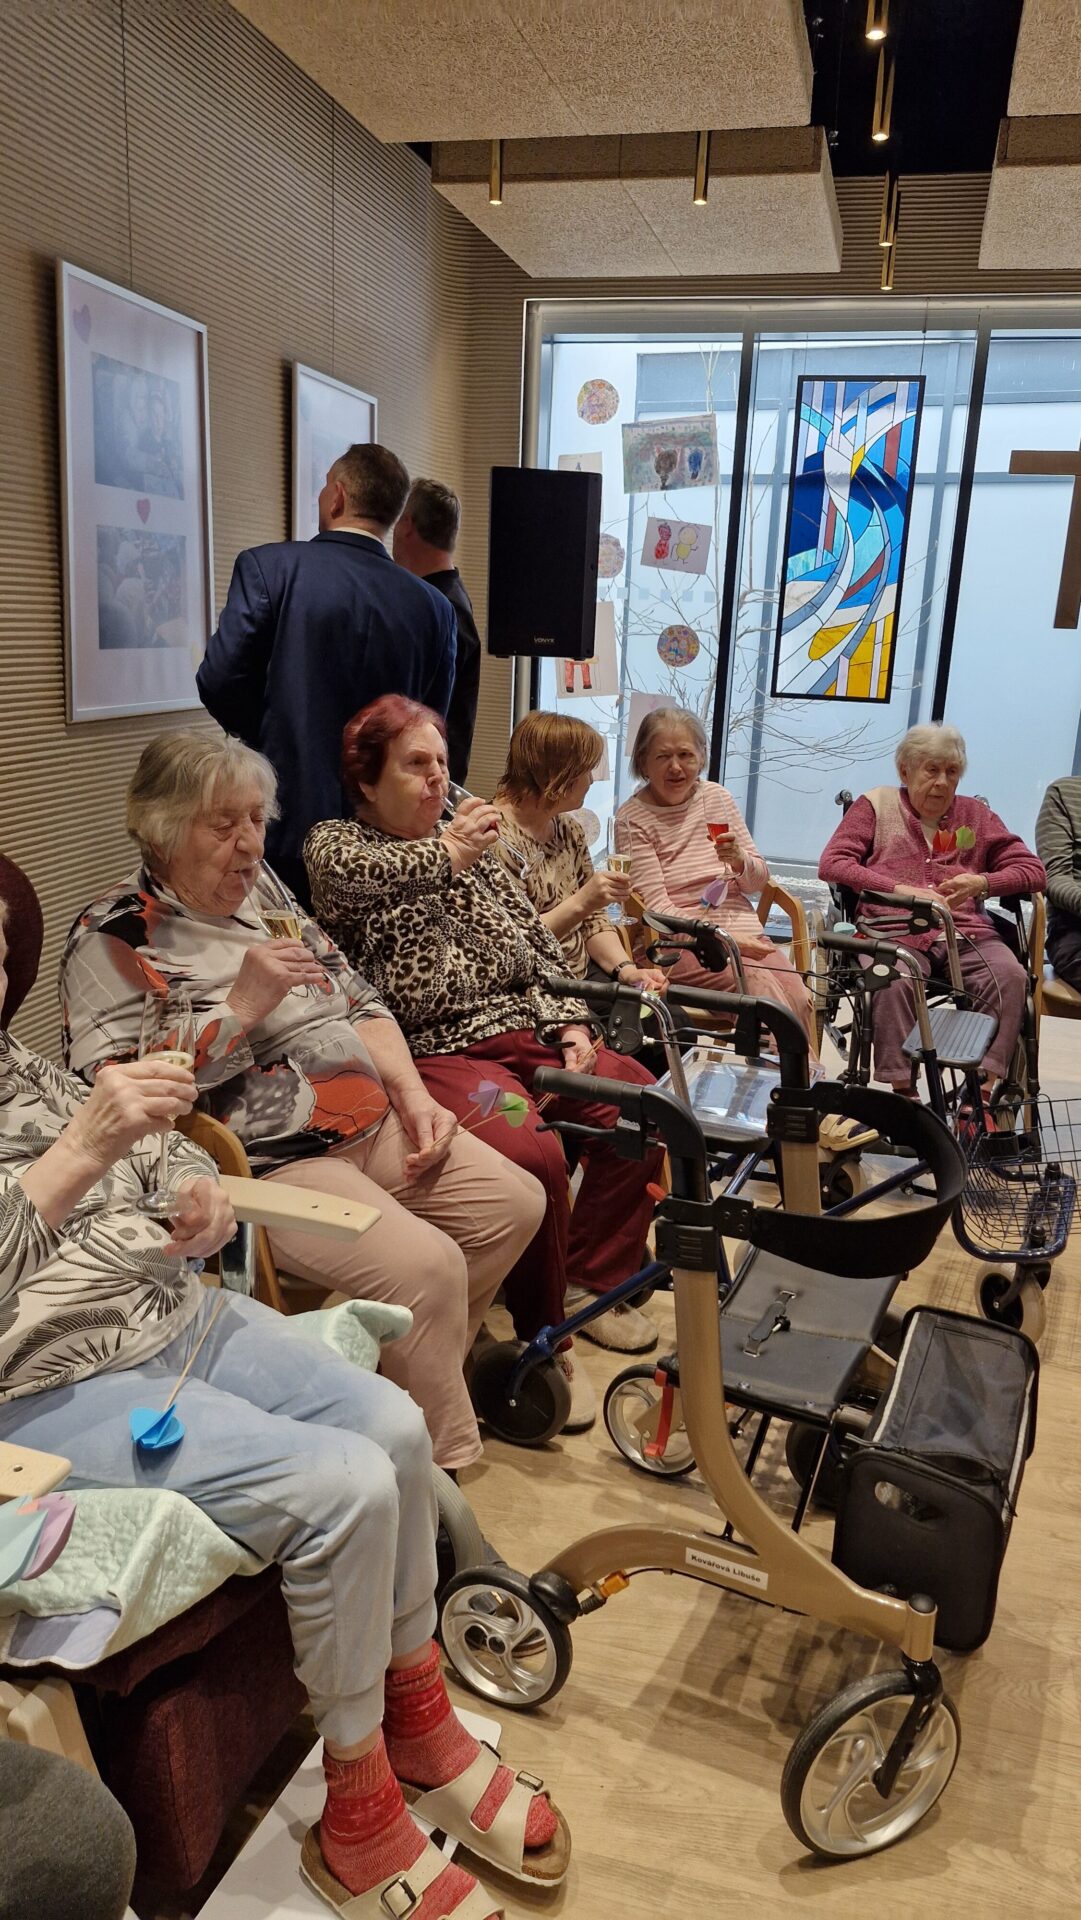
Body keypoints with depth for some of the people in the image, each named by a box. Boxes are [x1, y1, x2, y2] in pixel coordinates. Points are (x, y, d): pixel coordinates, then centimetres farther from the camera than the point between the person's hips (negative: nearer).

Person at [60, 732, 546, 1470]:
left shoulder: (266, 894, 15)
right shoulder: (115, 939, -7)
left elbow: (360, 1004, 17)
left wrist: (413, 1095, 2)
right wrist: (241, 1008, -20)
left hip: (376, 1127, 8)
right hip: (269, 1168, -8)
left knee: (517, 1203, 0)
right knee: (426, 1266, -25)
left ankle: (427, 1375, 17)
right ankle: (446, 1471, -4)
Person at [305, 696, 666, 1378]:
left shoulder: (466, 841, 20)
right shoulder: (336, 840, 3)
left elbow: (538, 942, 17)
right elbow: (350, 873, -25)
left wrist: (569, 1023, 5)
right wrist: (444, 854, -18)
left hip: (523, 1032, 7)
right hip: (437, 1051, -6)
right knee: (535, 1155, -31)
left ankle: (595, 1277, 7)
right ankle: (541, 1336, -8)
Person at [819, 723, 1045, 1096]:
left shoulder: (975, 814, 21)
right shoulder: (875, 805, 15)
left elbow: (1032, 871, 15)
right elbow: (832, 863, 1)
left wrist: (982, 883, -8)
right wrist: (902, 890, -12)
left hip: (966, 932, 3)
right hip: (895, 931, -2)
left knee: (1009, 974, -29)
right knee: (894, 980, -36)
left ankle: (984, 1085, -28)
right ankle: (902, 1089, -29)